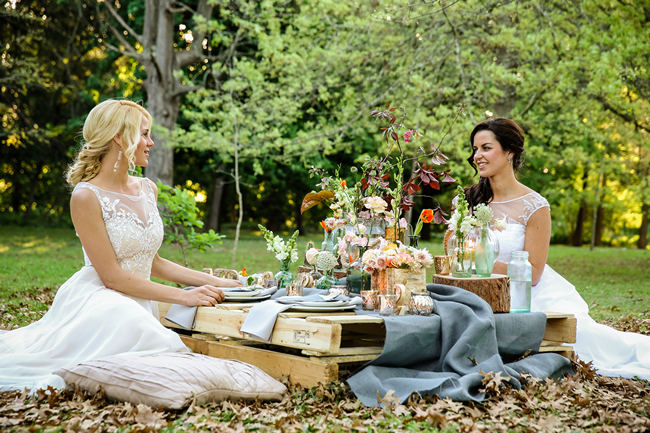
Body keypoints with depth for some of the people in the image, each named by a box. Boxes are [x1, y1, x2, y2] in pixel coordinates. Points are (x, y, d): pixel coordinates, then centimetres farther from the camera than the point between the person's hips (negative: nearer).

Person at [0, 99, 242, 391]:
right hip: (99, 303, -9)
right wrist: (184, 296, -16)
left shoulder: (147, 189, 11)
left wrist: (217, 283, 10)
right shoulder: (86, 196, -12)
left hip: (138, 305, 9)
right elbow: (111, 276, -15)